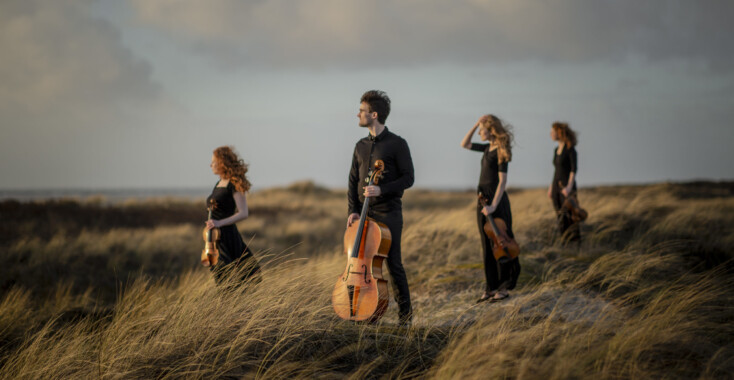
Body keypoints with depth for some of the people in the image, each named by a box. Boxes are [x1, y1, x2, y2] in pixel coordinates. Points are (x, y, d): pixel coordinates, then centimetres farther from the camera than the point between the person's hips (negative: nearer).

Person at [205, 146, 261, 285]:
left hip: (228, 236, -9)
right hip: (216, 237, 9)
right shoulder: (219, 184, 15)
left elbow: (244, 213, -18)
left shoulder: (234, 184, -11)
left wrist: (220, 223, -25)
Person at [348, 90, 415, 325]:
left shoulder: (397, 144, -4)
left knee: (393, 262, -4)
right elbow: (353, 180, 13)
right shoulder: (361, 146, 14)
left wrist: (381, 189, -20)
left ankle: (405, 310, 7)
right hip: (364, 212, 6)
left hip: (388, 212, -6)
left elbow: (407, 178, -7)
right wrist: (353, 210, 2)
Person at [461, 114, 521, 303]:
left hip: (496, 200, -9)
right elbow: (464, 144, 24)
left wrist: (493, 205, -23)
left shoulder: (500, 151, -13)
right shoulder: (488, 148, 12)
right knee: (487, 246, 10)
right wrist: (475, 125, 11)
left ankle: (504, 287, 4)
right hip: (483, 199, 9)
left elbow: (502, 180, -18)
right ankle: (491, 287, 16)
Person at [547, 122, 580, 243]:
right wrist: (551, 187, 16)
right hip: (557, 185, 7)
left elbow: (573, 169, -13)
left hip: (566, 185, -7)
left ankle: (573, 237, -4)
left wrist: (569, 186, -21)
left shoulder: (570, 149, -9)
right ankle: (564, 238, 9)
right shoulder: (556, 150, 14)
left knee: (568, 214, -9)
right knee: (560, 215, 5)